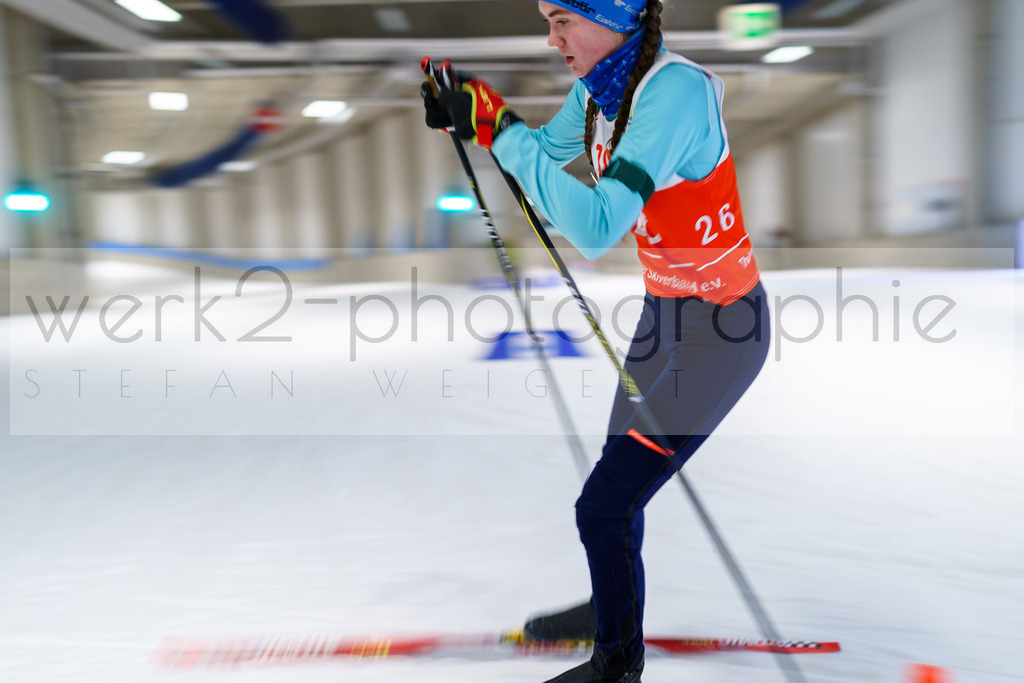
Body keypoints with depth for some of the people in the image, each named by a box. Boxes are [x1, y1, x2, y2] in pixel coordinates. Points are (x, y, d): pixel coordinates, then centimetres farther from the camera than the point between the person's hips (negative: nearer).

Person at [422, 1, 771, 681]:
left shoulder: (676, 89, -26)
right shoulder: (599, 83, -1)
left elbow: (598, 229, -34)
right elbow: (550, 151, 18)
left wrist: (499, 129, -31)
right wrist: (471, 114, 2)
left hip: (720, 329, -8)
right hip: (665, 310, 8)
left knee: (603, 507, -4)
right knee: (620, 481, 21)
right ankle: (610, 609, 47)